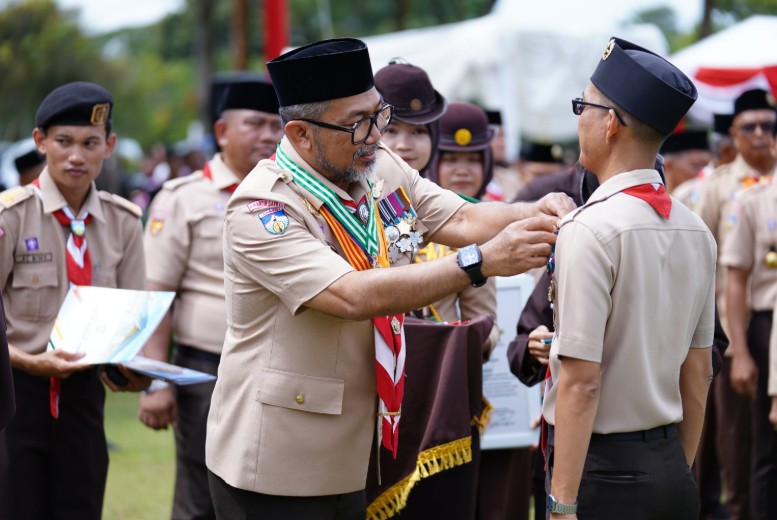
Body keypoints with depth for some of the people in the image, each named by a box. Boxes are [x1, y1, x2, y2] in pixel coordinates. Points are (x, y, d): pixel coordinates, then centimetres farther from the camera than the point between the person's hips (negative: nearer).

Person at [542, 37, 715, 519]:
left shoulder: (591, 230, -16)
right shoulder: (695, 231, 5)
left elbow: (581, 380, -19)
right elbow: (699, 370, 12)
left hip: (602, 466, -7)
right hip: (669, 466, 7)